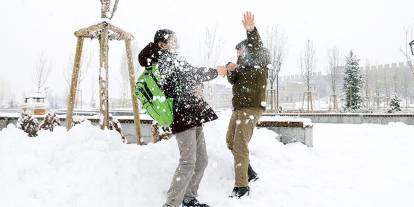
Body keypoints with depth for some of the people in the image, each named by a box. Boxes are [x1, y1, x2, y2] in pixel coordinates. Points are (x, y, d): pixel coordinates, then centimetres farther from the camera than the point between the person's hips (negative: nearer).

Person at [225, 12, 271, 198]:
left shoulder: (260, 60, -3)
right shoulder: (244, 64, 19)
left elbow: (256, 47, -24)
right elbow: (233, 81, 8)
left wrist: (251, 31, -43)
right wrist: (231, 71, -14)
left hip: (252, 108, -9)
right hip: (239, 108, 9)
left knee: (240, 145, -14)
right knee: (231, 141, 15)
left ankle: (242, 186, -8)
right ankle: (249, 173, 28)